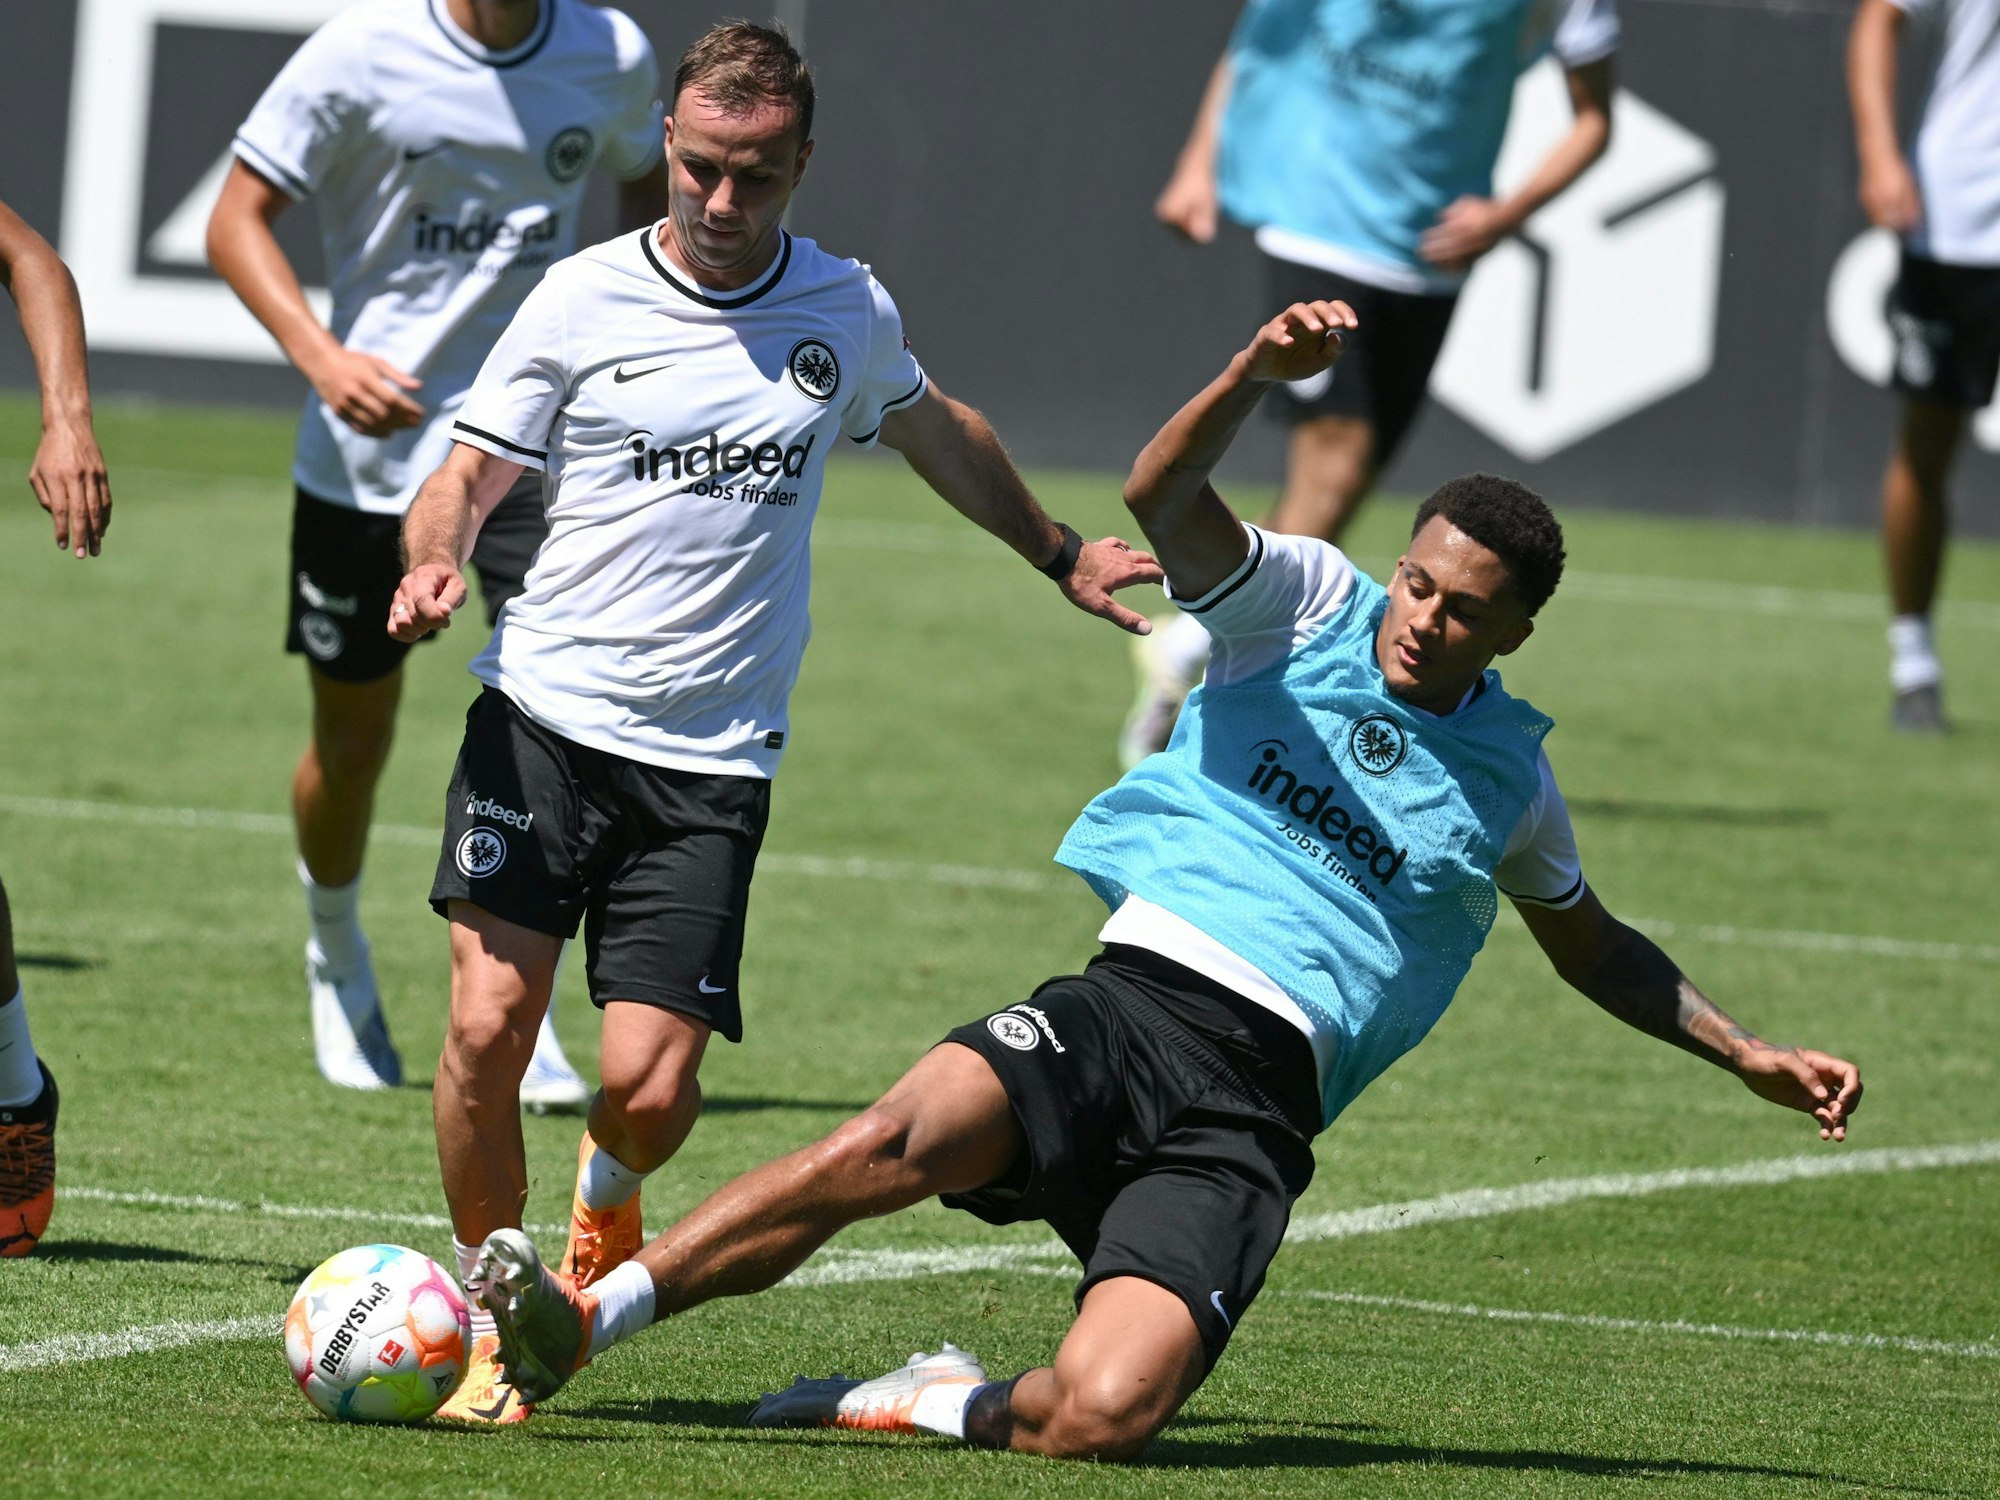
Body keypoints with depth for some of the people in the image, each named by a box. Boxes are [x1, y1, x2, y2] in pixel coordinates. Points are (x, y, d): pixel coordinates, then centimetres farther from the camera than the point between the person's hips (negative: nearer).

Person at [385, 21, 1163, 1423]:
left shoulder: (848, 311, 9)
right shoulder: (586, 299, 0)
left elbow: (936, 430, 29)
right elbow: (468, 476, 2)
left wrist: (1060, 553, 42)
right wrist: (434, 561, -20)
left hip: (712, 764, 1)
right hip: (545, 718, -1)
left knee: (651, 1089, -11)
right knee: (490, 1025, -18)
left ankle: (608, 1195, 27)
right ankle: (489, 1307, 5)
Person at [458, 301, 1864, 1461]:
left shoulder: (1510, 773, 17)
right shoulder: (1308, 600, 10)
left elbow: (1591, 945, 35)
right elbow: (1162, 494, -10)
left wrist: (1751, 1055, 29)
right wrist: (1258, 374, -29)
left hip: (1253, 1110, 1)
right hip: (1132, 1003, -1)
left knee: (1103, 1415, -26)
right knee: (898, 1139, -34)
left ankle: (944, 1404, 4)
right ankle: (582, 1320, -31)